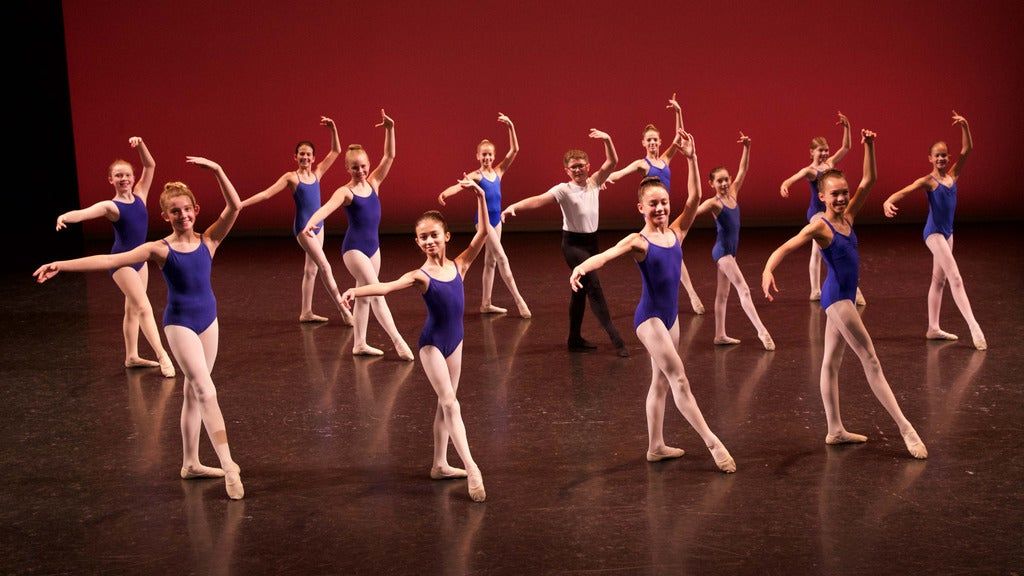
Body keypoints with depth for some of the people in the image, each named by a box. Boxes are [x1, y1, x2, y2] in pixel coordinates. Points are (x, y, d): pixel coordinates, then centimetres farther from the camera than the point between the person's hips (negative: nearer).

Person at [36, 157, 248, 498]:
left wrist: (217, 170, -23)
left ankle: (191, 463, 24)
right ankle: (228, 466, -15)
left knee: (194, 393, 13)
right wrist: (62, 265, -21)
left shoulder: (208, 240, -1)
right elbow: (109, 260, -14)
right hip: (179, 323, -4)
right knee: (206, 392, -14)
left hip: (208, 320, 4)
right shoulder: (159, 249, -9)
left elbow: (234, 207, -13)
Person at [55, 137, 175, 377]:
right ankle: (162, 356, -15)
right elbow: (85, 212, -32)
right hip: (121, 261, -7)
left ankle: (132, 356, 24)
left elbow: (150, 166, 3)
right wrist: (65, 216, -52)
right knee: (144, 307, -13)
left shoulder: (139, 196, 2)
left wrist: (140, 145, -12)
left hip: (140, 258, 7)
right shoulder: (110, 206, -15)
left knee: (133, 309, 15)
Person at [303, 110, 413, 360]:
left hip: (373, 246, 7)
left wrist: (390, 129, -12)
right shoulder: (345, 192, -12)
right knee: (377, 293, -11)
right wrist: (310, 224, -49)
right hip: (354, 248, -7)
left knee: (364, 295, 12)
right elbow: (326, 207, -30)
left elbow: (389, 156, 0)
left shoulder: (373, 183, 4)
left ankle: (360, 344, 20)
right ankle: (398, 341, -11)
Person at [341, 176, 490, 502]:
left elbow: (484, 233, -5)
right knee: (450, 404, -11)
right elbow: (385, 287, -28)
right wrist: (355, 291, -46)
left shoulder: (459, 265, -1)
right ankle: (472, 469, -14)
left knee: (445, 404, 13)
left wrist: (480, 196, -12)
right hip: (432, 343, -5)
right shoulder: (420, 276, -13)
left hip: (455, 340, 5)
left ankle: (440, 465, 24)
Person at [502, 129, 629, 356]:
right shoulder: (563, 189, -11)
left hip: (591, 241, 6)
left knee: (581, 289, 13)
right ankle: (616, 339, -17)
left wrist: (607, 140, -18)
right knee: (594, 287, -14)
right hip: (573, 243, -6)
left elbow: (612, 162, -2)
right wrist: (514, 206, -38)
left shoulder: (594, 183, 4)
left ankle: (575, 339, 22)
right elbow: (539, 199, -23)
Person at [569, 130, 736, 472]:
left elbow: (695, 197, -4)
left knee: (661, 381, 14)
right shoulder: (638, 241, -13)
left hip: (671, 315, 7)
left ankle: (656, 446, 24)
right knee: (678, 378, -9)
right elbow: (605, 254, -30)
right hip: (649, 317, -7)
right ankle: (712, 443, -7)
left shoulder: (676, 232, 3)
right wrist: (582, 267, -50)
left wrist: (691, 158, -11)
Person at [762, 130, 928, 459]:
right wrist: (768, 271, -45)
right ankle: (905, 429, -4)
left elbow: (869, 181, 8)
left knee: (832, 362, 13)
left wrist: (869, 147, -3)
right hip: (836, 296, -8)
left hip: (844, 296, 8)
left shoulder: (847, 217, 6)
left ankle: (835, 431, 20)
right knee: (871, 360, -7)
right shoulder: (819, 226, -15)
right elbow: (785, 247, -26)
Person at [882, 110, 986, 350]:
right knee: (956, 279, -13)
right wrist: (888, 201, -45)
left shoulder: (953, 175, 6)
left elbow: (967, 149, 2)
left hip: (947, 232, 8)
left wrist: (965, 126, -9)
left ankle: (933, 328, 20)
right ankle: (974, 327, -17)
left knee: (939, 280, 13)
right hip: (934, 233, -8)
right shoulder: (928, 181, -11)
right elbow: (905, 190, -26)